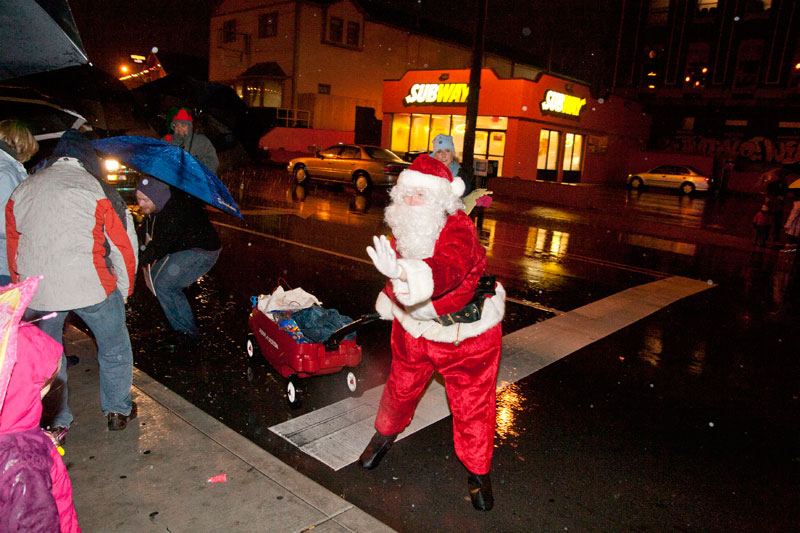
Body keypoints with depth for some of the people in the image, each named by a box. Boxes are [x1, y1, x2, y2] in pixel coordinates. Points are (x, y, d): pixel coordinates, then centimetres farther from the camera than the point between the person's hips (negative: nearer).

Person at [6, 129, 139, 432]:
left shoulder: (22, 191, 10)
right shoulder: (96, 189, -3)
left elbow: (12, 245, 16)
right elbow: (123, 245, -2)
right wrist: (124, 290, 10)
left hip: (37, 292, 4)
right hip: (91, 286, -4)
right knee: (114, 348, 16)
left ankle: (56, 422, 30)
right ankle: (118, 412, 25)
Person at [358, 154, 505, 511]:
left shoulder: (458, 230, -31)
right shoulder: (403, 229, -10)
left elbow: (448, 268, -54)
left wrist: (403, 271, -73)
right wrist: (388, 301, 25)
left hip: (466, 333, -5)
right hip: (414, 325, 5)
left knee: (471, 402, 5)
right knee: (401, 387, 20)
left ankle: (477, 471, 30)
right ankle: (385, 434, 52)